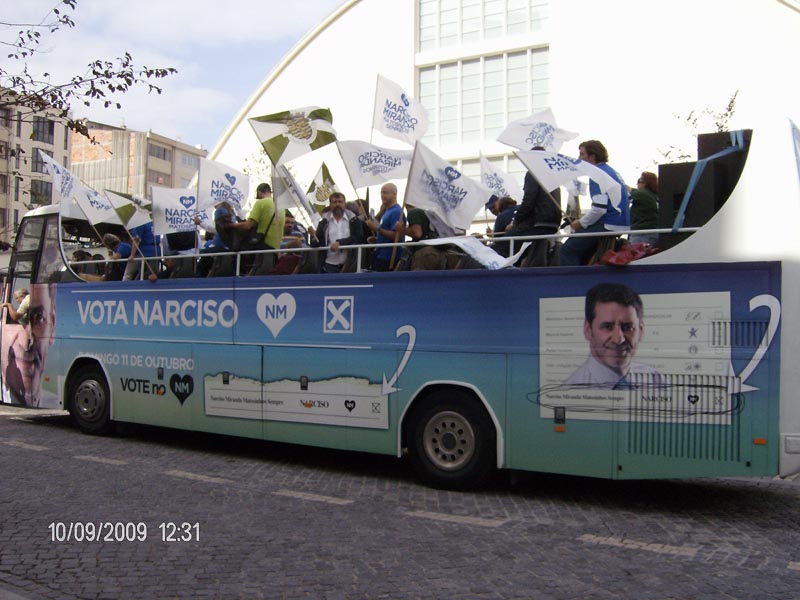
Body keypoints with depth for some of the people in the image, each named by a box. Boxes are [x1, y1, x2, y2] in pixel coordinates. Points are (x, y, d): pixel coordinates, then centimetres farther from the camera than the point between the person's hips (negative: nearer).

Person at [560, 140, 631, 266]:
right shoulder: (612, 171, 17)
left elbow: (599, 208, -23)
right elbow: (628, 199, 24)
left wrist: (581, 223, -8)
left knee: (568, 250, -7)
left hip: (609, 226, -10)